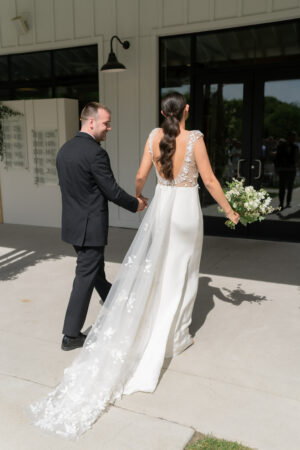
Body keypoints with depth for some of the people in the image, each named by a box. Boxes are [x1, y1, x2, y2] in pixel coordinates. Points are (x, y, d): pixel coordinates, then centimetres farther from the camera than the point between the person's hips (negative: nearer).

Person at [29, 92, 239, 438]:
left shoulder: (155, 136, -1)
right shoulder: (194, 139, -12)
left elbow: (141, 175, 5)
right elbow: (209, 181, -11)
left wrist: (137, 196, 26)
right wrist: (229, 210, 2)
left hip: (161, 207, 3)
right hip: (187, 209, -3)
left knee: (151, 271, 12)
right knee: (181, 274, 10)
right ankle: (175, 337, 21)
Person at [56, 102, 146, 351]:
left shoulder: (64, 150, 6)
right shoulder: (95, 153, -20)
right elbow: (112, 191, -17)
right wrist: (136, 204, 0)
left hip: (72, 223, 9)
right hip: (90, 226, -9)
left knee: (95, 269, 22)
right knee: (85, 277, 2)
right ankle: (71, 335, 12)